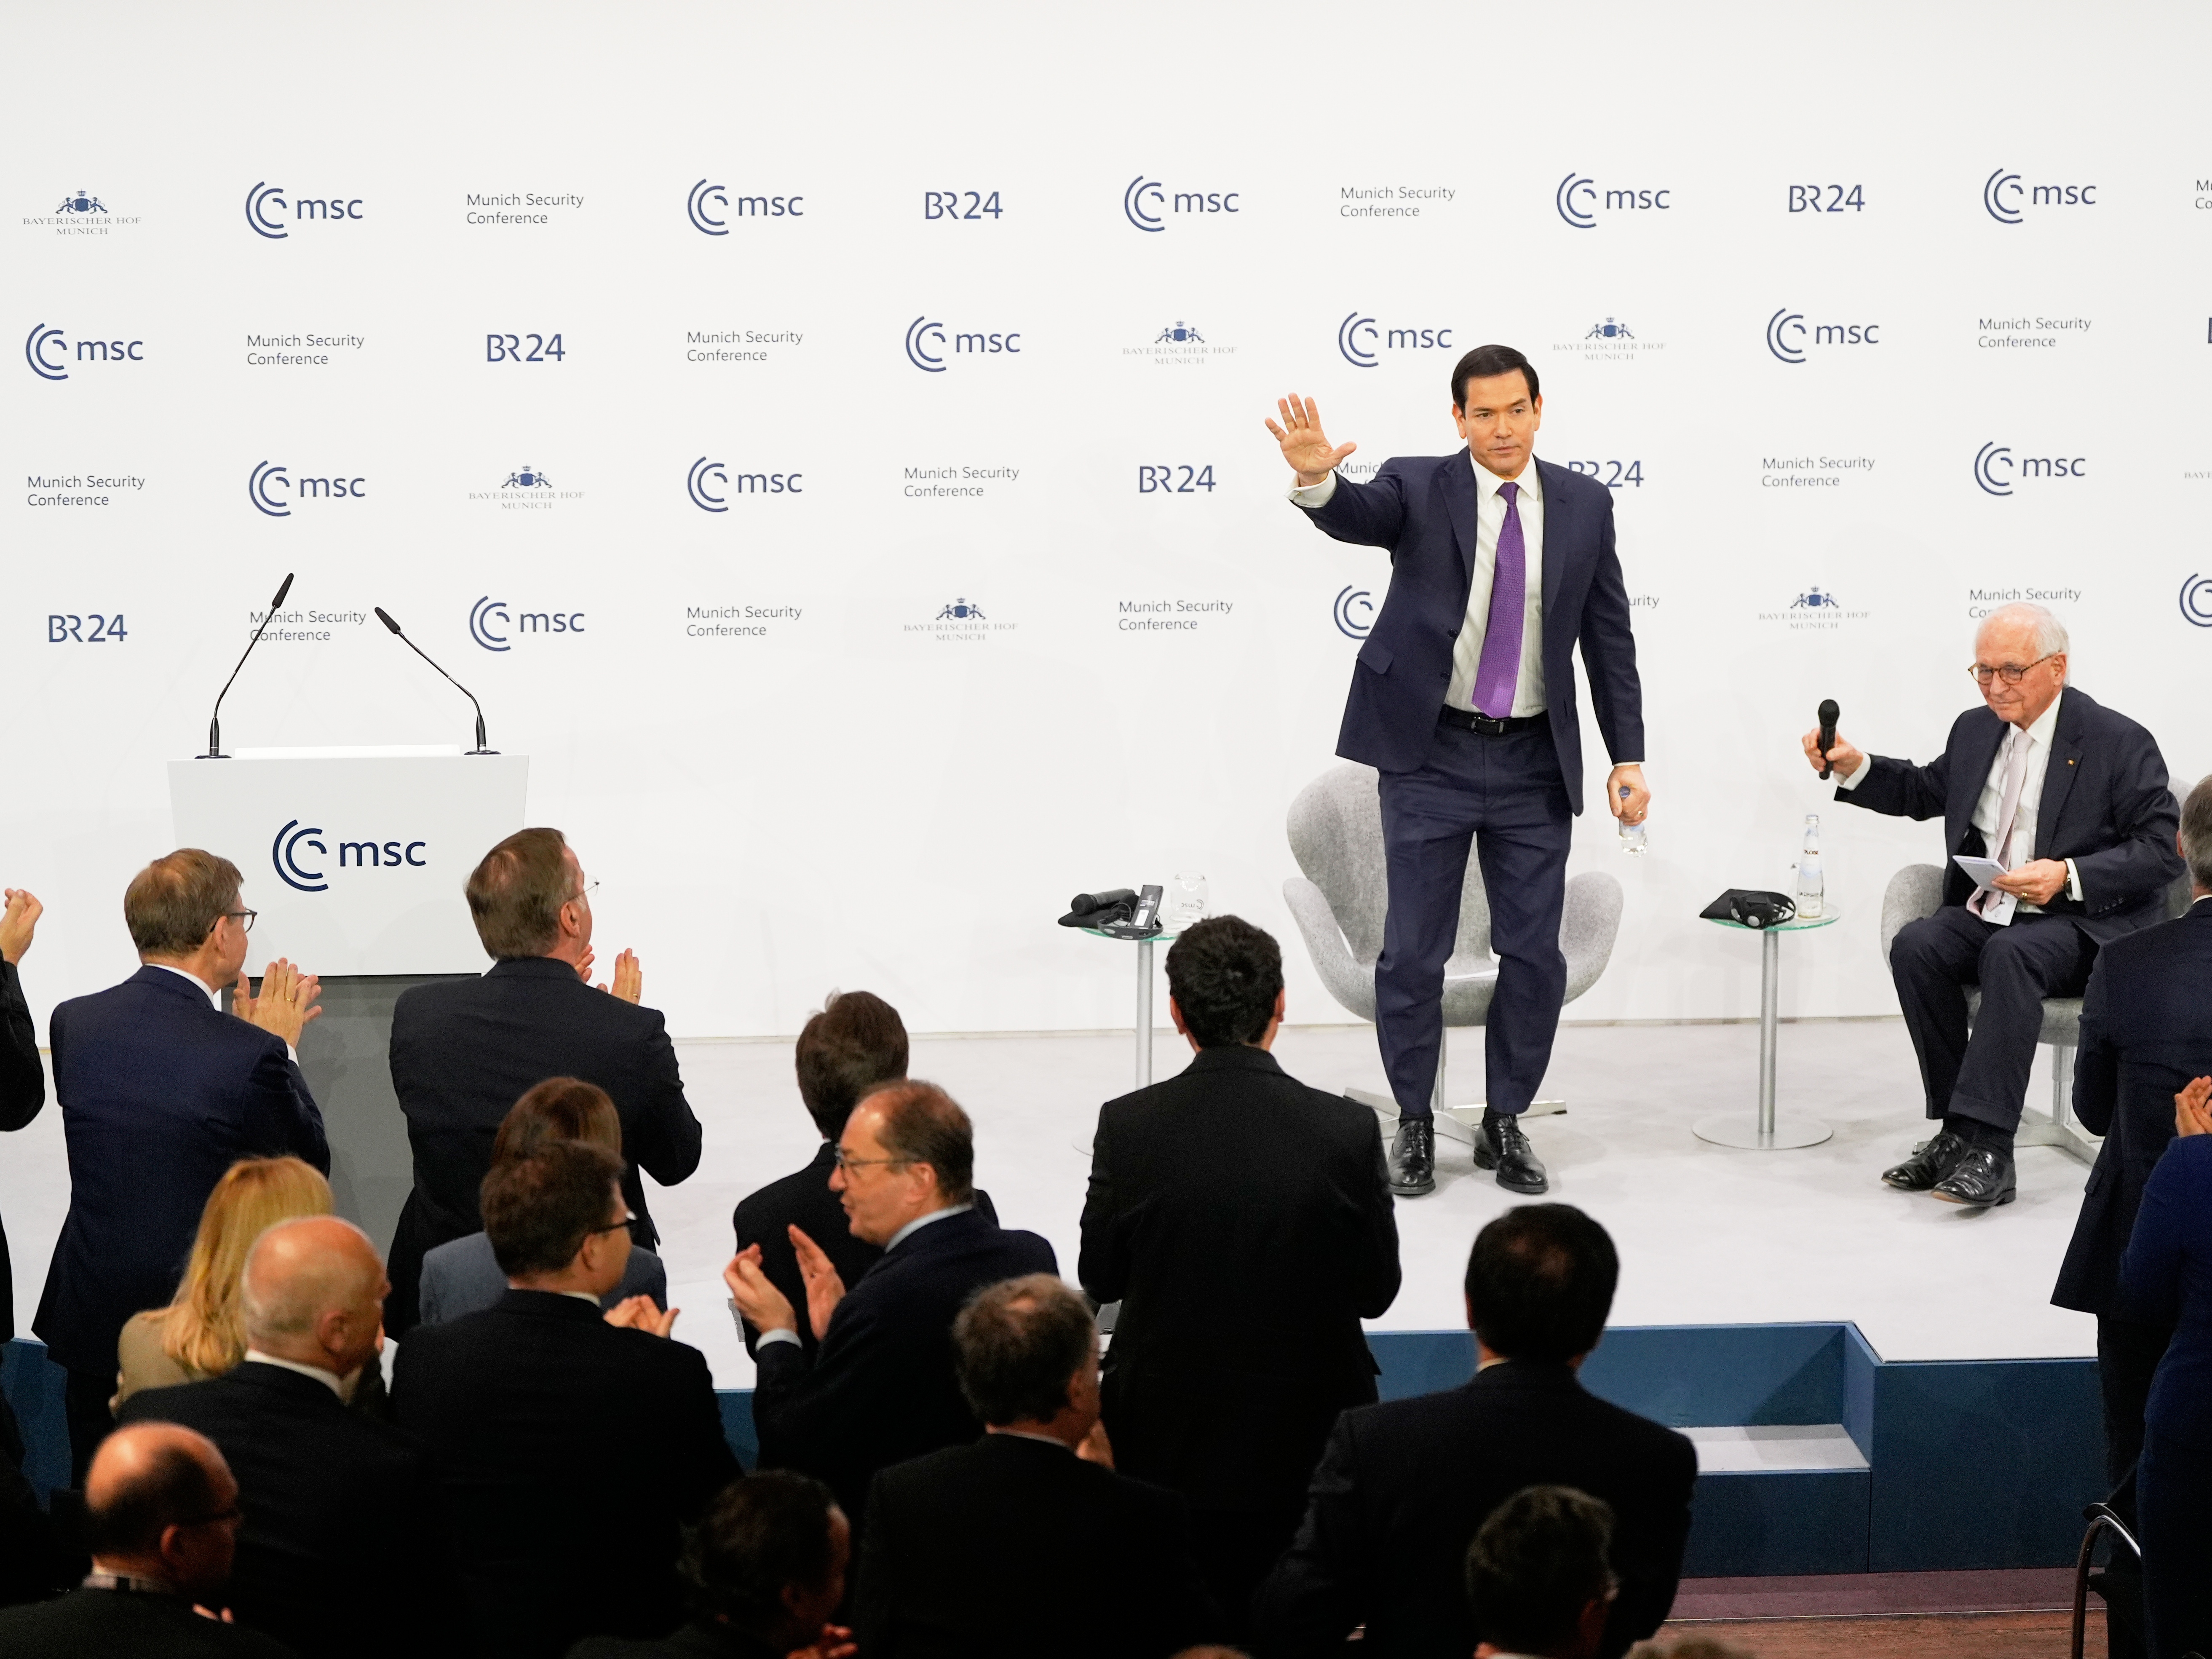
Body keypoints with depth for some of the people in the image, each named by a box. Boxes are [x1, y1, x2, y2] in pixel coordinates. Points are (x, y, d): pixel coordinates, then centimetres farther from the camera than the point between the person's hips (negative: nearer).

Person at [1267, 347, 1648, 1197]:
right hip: (1430, 756, -2)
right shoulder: (1418, 489, -4)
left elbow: (1610, 637, 6)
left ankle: (1505, 1123, 21)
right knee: (1413, 952, 2)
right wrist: (1317, 477, -50)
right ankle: (1414, 1125, 18)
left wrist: (1628, 758, 0)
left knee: (1535, 956, 5)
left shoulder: (1584, 504, 3)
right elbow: (1355, 515, -26)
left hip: (1534, 763, 2)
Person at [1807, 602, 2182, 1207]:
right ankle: (1958, 1129, -20)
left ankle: (1987, 1147, -39)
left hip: (2085, 924, -6)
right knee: (1915, 946, -24)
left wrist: (2069, 877, -23)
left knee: (2010, 953, -37)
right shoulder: (1975, 730, 12)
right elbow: (1924, 791, 30)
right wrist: (1854, 767, 12)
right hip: (1986, 912, 6)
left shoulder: (2120, 743, -7)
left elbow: (2161, 850, -11)